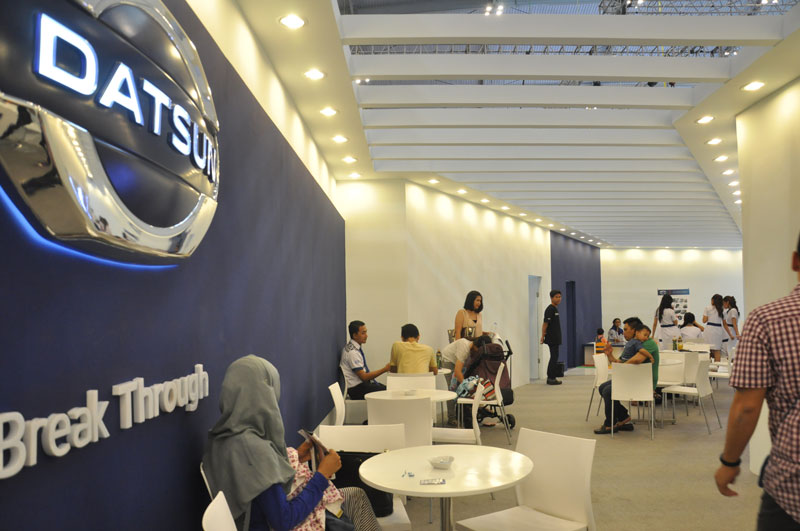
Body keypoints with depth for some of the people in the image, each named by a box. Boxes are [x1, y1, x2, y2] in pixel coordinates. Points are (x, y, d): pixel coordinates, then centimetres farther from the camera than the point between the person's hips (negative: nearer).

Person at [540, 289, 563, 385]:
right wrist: (543, 337, -16)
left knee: (553, 358, 12)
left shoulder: (555, 309, 17)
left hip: (555, 338, 10)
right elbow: (545, 323, -16)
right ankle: (552, 378, -4)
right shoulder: (550, 309, -13)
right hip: (552, 338, -10)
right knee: (554, 358, -7)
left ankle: (550, 378, 17)